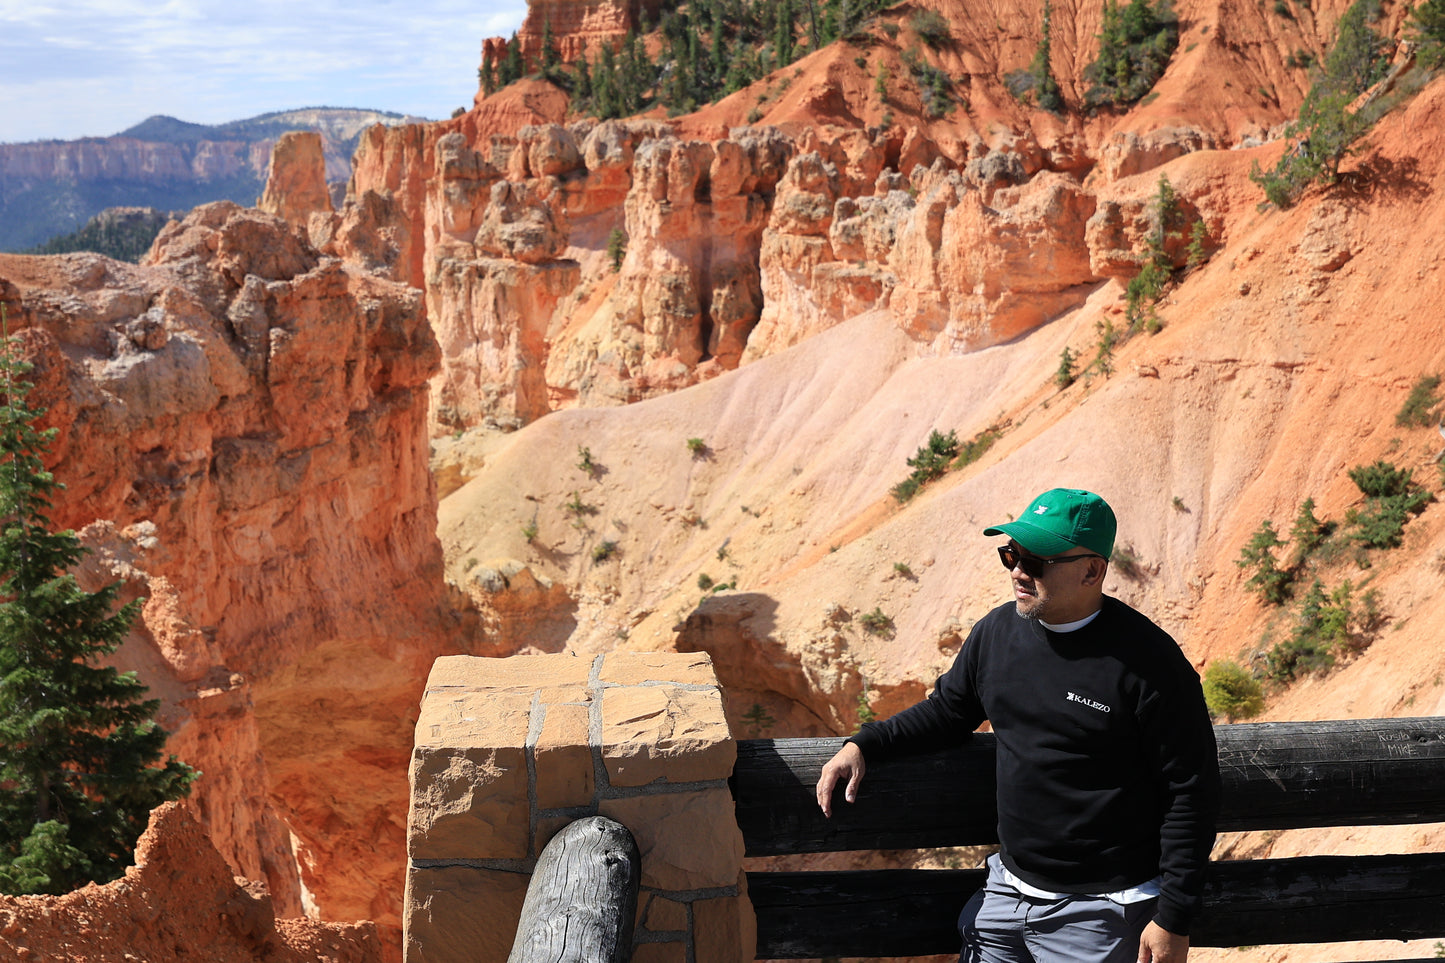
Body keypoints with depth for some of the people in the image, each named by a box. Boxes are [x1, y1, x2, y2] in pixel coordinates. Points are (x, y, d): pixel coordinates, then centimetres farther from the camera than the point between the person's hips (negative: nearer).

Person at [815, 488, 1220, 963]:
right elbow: (947, 710, 18)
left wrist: (1173, 919, -13)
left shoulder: (1149, 662, -17)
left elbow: (1192, 794, -13)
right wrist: (864, 744, 3)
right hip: (1007, 888, 6)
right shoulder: (998, 630, 1)